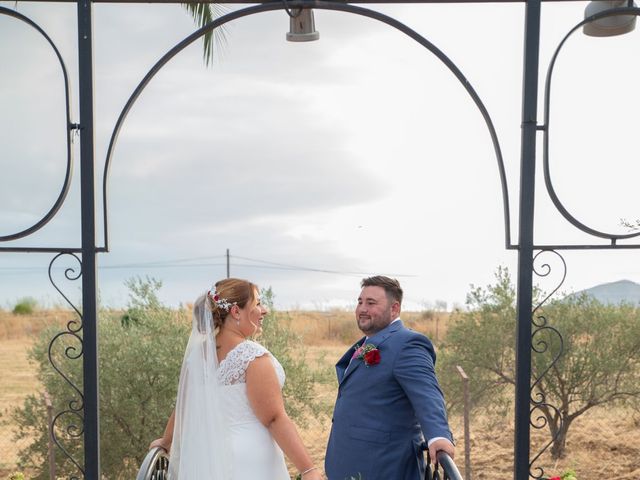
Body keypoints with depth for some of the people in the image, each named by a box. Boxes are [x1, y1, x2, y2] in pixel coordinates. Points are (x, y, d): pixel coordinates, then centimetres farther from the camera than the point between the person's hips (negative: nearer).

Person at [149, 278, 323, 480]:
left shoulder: (198, 351, 1)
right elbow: (275, 419, -21)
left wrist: (166, 441, 29)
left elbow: (183, 406, 12)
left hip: (207, 458, 6)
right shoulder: (253, 356, -19)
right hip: (248, 463, -6)